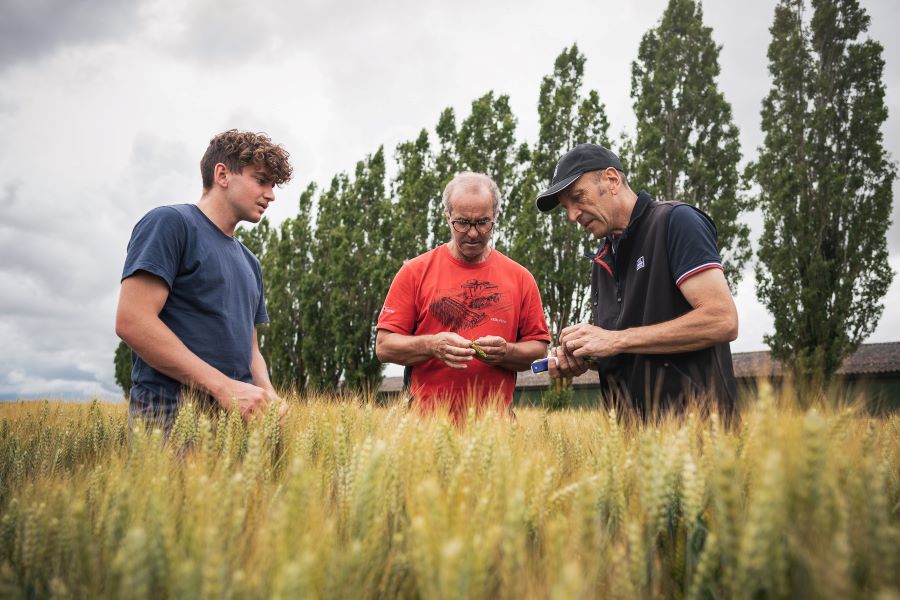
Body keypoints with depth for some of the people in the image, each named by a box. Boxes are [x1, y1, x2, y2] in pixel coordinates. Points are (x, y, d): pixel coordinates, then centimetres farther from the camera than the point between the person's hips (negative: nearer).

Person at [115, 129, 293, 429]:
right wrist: (224, 387, -18)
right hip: (171, 415, -7)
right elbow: (132, 322, -14)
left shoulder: (249, 262, 20)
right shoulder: (170, 222, -3)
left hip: (239, 416, 7)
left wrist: (267, 394, -1)